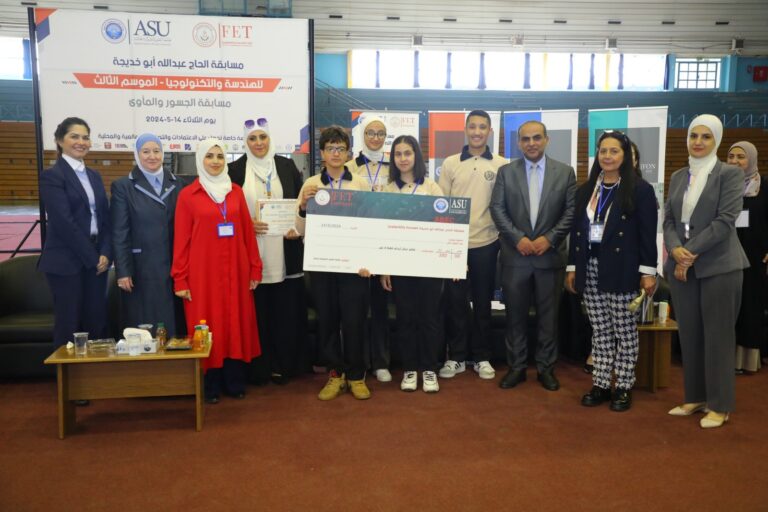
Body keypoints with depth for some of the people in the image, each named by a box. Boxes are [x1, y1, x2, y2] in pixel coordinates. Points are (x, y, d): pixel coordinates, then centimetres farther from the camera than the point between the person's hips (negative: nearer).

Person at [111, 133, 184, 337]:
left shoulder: (176, 184, 9)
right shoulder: (123, 186, 0)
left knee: (174, 325, 6)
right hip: (141, 268, -3)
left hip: (173, 266, 3)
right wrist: (122, 271, -9)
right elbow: (119, 234, -4)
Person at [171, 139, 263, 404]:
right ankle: (210, 385, 14)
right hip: (202, 271, -3)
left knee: (236, 323, 7)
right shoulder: (187, 195, 0)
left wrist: (255, 268, 5)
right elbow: (181, 239, -3)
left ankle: (235, 381, 19)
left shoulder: (236, 192, 9)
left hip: (235, 270, 3)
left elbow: (248, 232, 8)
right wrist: (180, 279, -6)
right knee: (207, 326, 2)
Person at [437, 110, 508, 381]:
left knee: (482, 302, 10)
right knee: (455, 301, 5)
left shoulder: (501, 164, 2)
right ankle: (456, 357, 18)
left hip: (486, 243, 0)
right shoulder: (450, 163, 3)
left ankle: (481, 357, 22)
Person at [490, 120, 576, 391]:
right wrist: (518, 238, -12)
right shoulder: (506, 172, 5)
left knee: (548, 315, 7)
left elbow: (572, 211, 0)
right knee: (515, 314, 7)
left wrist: (549, 238, -11)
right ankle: (517, 366, 19)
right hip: (515, 255, 0)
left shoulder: (565, 172, 4)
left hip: (550, 254, 0)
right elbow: (497, 209, -1)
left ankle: (546, 367, 20)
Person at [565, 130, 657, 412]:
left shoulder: (640, 189, -2)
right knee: (600, 332, 10)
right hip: (590, 269, 5)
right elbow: (576, 230, 13)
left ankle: (623, 387, 14)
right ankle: (600, 384, 18)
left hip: (622, 271, -4)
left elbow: (647, 234, -6)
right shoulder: (585, 190, 13)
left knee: (625, 331, 4)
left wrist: (648, 272, -10)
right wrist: (572, 267, 9)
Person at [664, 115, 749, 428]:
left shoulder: (730, 174, -3)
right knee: (688, 334, 9)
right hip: (681, 266, 5)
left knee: (717, 335, 1)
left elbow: (725, 220, -13)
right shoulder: (678, 177, 13)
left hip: (718, 266, -5)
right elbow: (668, 220, 8)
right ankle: (695, 397, 21)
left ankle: (719, 405, 12)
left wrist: (691, 254, -16)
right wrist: (675, 249, -11)